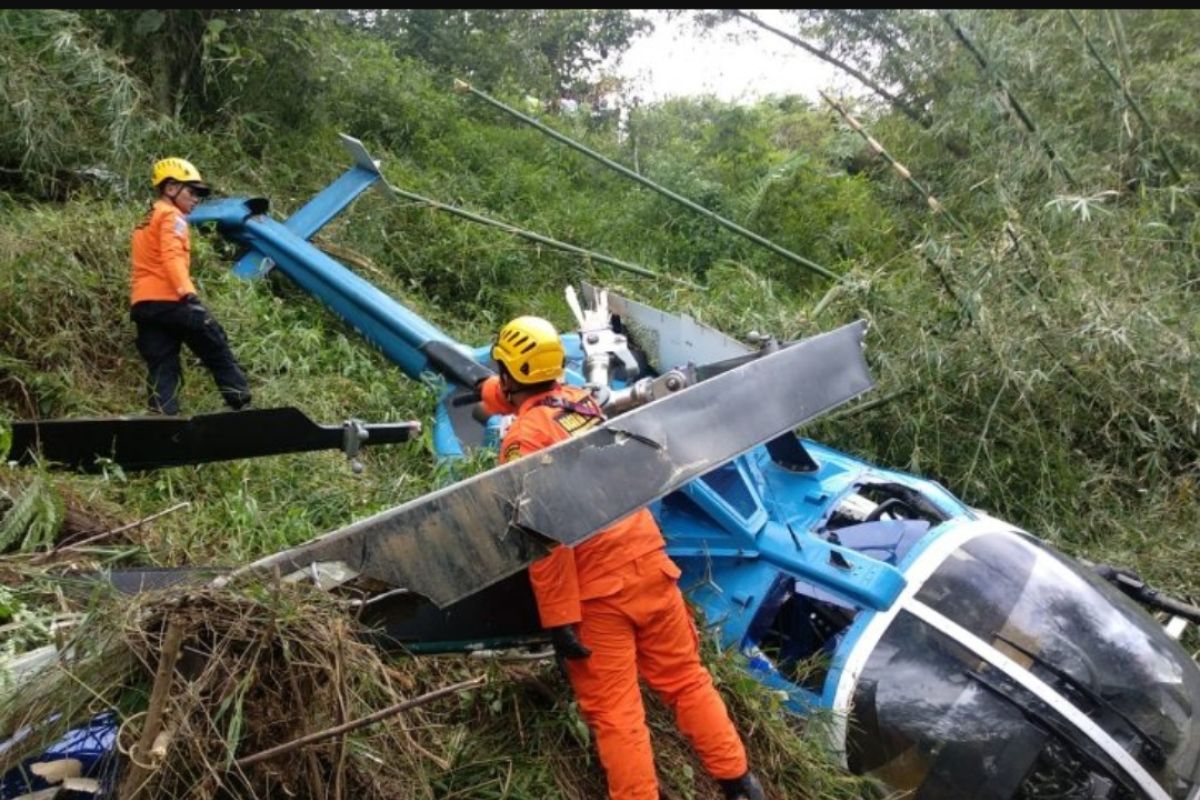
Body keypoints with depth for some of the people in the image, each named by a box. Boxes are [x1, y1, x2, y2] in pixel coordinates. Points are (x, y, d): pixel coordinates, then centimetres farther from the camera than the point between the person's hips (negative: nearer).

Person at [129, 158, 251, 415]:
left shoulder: (145, 222, 27)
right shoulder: (172, 216, -2)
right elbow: (172, 258, -18)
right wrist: (190, 295, -28)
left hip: (141, 305, 8)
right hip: (169, 301, -8)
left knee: (161, 370, 3)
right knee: (219, 354, 0)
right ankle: (243, 408, -2)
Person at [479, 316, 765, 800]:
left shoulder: (523, 439, -12)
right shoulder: (582, 400, 8)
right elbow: (525, 397, 32)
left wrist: (559, 619, -15)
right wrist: (486, 392, 51)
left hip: (595, 591, -7)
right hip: (648, 562, 7)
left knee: (614, 712, 4)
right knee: (686, 680, 18)